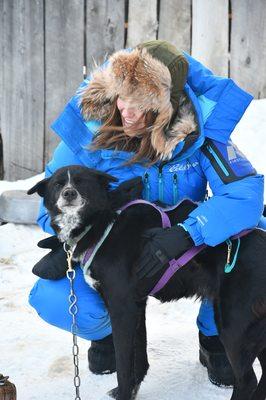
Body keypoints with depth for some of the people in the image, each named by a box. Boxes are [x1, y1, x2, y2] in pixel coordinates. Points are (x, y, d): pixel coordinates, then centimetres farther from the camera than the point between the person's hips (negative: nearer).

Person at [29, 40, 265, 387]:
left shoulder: (199, 127, -24)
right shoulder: (87, 128, -22)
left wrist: (186, 234, -49)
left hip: (186, 248, 1)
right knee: (55, 301, -28)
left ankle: (213, 337, 1)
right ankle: (109, 331, 12)